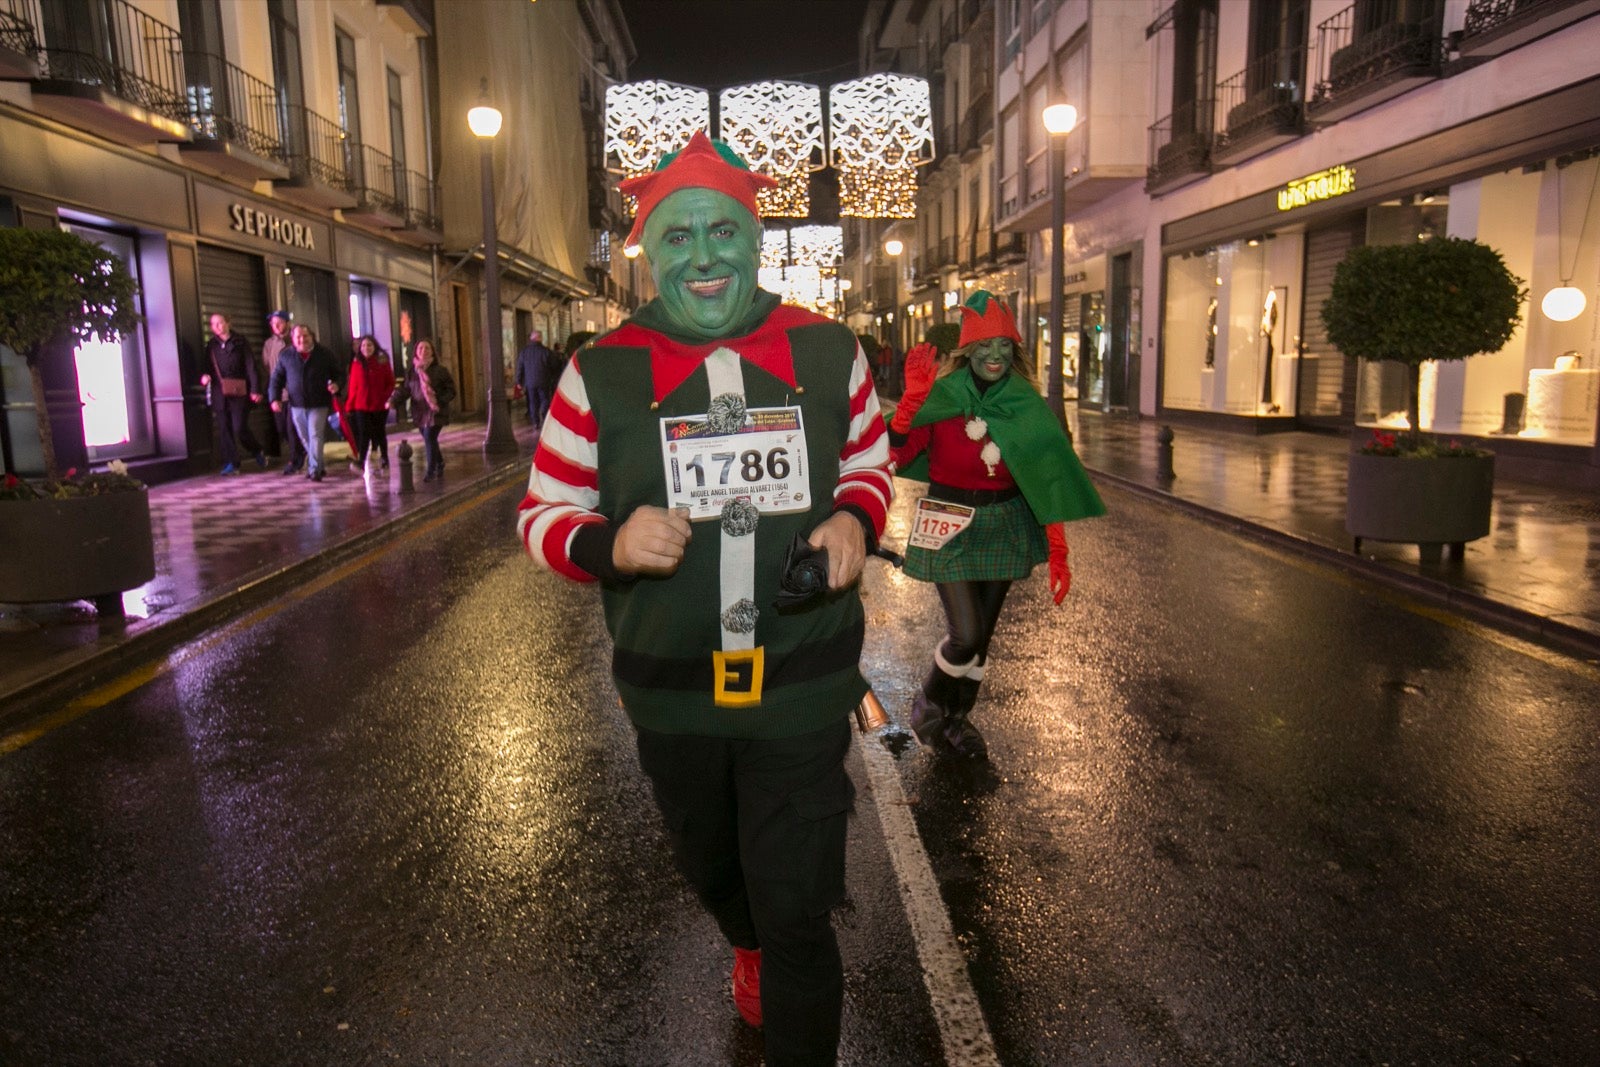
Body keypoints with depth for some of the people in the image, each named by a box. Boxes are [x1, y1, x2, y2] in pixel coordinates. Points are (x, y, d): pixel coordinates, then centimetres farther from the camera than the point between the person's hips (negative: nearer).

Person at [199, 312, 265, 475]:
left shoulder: (240, 343, 2)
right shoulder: (211, 345, 13)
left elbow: (251, 367, -3)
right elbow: (207, 366, 18)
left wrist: (255, 389, -11)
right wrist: (204, 376, -5)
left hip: (239, 393, -4)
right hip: (220, 394, 4)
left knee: (240, 428, -9)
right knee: (224, 429, 2)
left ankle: (258, 452, 16)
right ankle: (231, 463, 8)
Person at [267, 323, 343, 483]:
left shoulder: (325, 353, 1)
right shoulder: (286, 356, 6)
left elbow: (338, 373, 8)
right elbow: (276, 379, 10)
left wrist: (336, 385, -13)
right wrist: (275, 398, -3)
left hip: (318, 405, -3)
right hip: (297, 405, 3)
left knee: (315, 435, -12)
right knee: (305, 438, 11)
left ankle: (315, 469, -13)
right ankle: (319, 466, 26)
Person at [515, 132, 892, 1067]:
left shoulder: (829, 351, -4)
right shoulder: (601, 373, -8)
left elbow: (869, 464, 10)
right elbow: (544, 515, -2)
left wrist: (855, 521, -12)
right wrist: (611, 543, -24)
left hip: (803, 686, -1)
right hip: (671, 695, 2)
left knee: (798, 915, 1)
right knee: (713, 872, 28)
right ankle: (750, 949, 64)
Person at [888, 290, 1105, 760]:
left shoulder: (1027, 406, -1)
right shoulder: (941, 397, -10)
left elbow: (1047, 481, 0)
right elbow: (894, 457, -20)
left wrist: (1057, 551, -3)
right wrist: (912, 398, -30)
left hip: (1004, 528, 4)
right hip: (951, 527, -3)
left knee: (982, 635, 12)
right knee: (966, 636, -10)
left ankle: (958, 719, 34)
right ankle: (927, 709, 19)